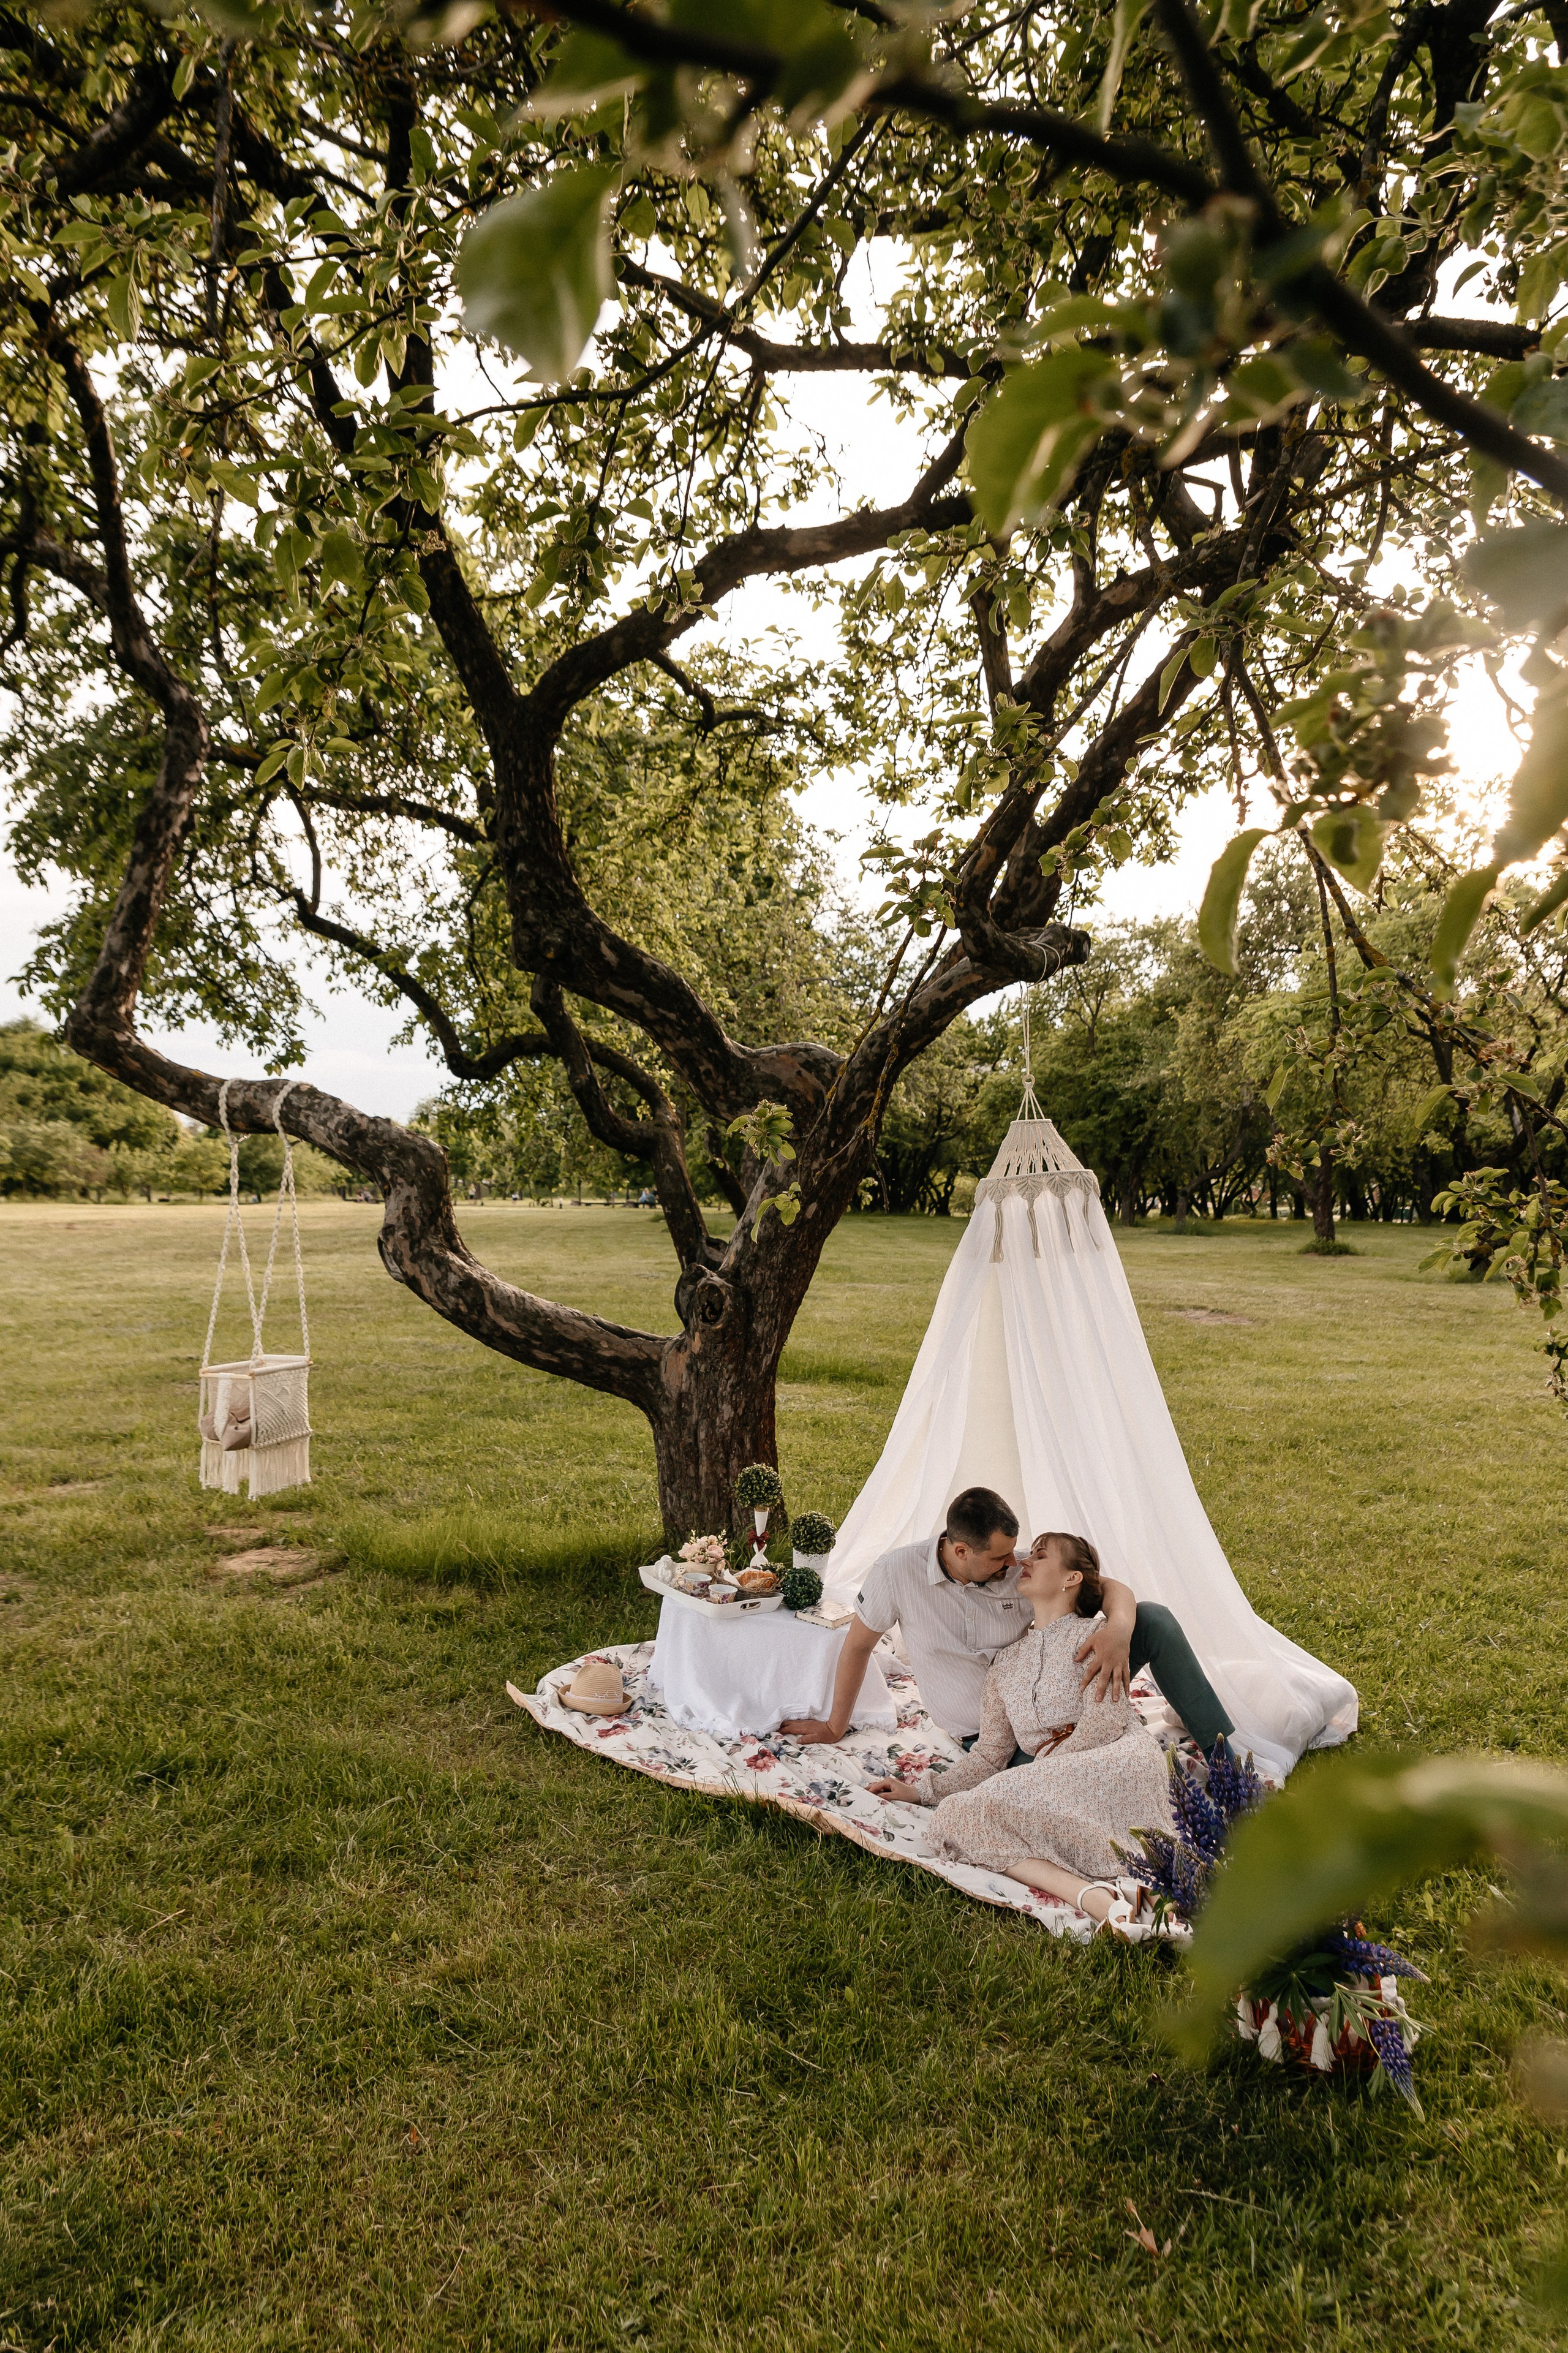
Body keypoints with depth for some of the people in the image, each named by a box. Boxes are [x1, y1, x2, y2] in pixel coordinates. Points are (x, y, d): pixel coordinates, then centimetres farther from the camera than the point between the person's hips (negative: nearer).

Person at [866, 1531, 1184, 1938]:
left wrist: (1048, 1770, -8)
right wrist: (922, 1789, 14)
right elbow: (990, 1755, 23)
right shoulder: (1007, 1660, 25)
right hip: (1053, 1786, 5)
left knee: (998, 1799, -30)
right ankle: (1094, 1896, -39)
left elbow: (1105, 1721, -6)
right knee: (951, 1818, -24)